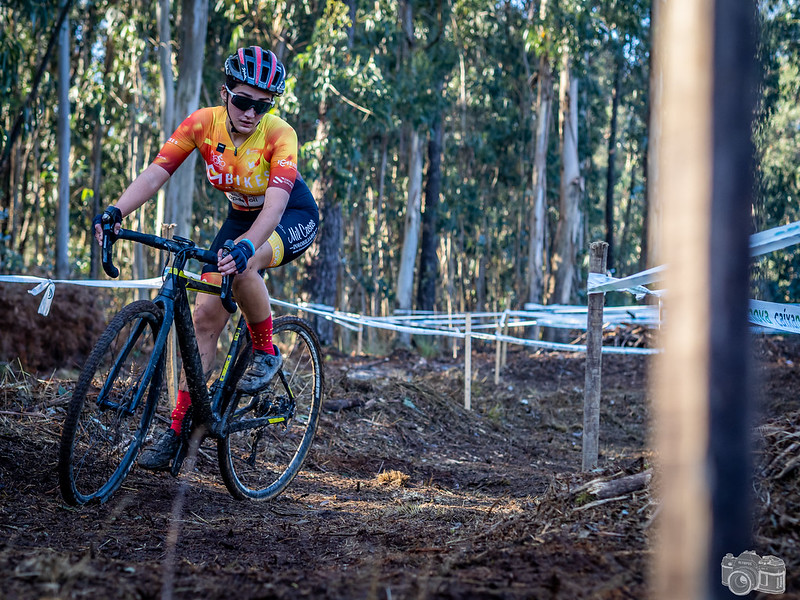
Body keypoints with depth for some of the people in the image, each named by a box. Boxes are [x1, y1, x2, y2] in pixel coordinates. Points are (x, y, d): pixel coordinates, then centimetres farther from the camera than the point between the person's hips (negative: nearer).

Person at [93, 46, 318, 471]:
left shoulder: (280, 136, -29)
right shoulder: (203, 123, -18)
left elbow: (275, 204, -41)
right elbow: (156, 173, -24)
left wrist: (246, 245, -59)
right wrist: (115, 212, -41)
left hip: (292, 219, -4)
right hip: (241, 217, 4)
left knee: (241, 265, -37)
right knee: (205, 317, -7)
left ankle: (266, 353, -11)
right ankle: (177, 429, -1)